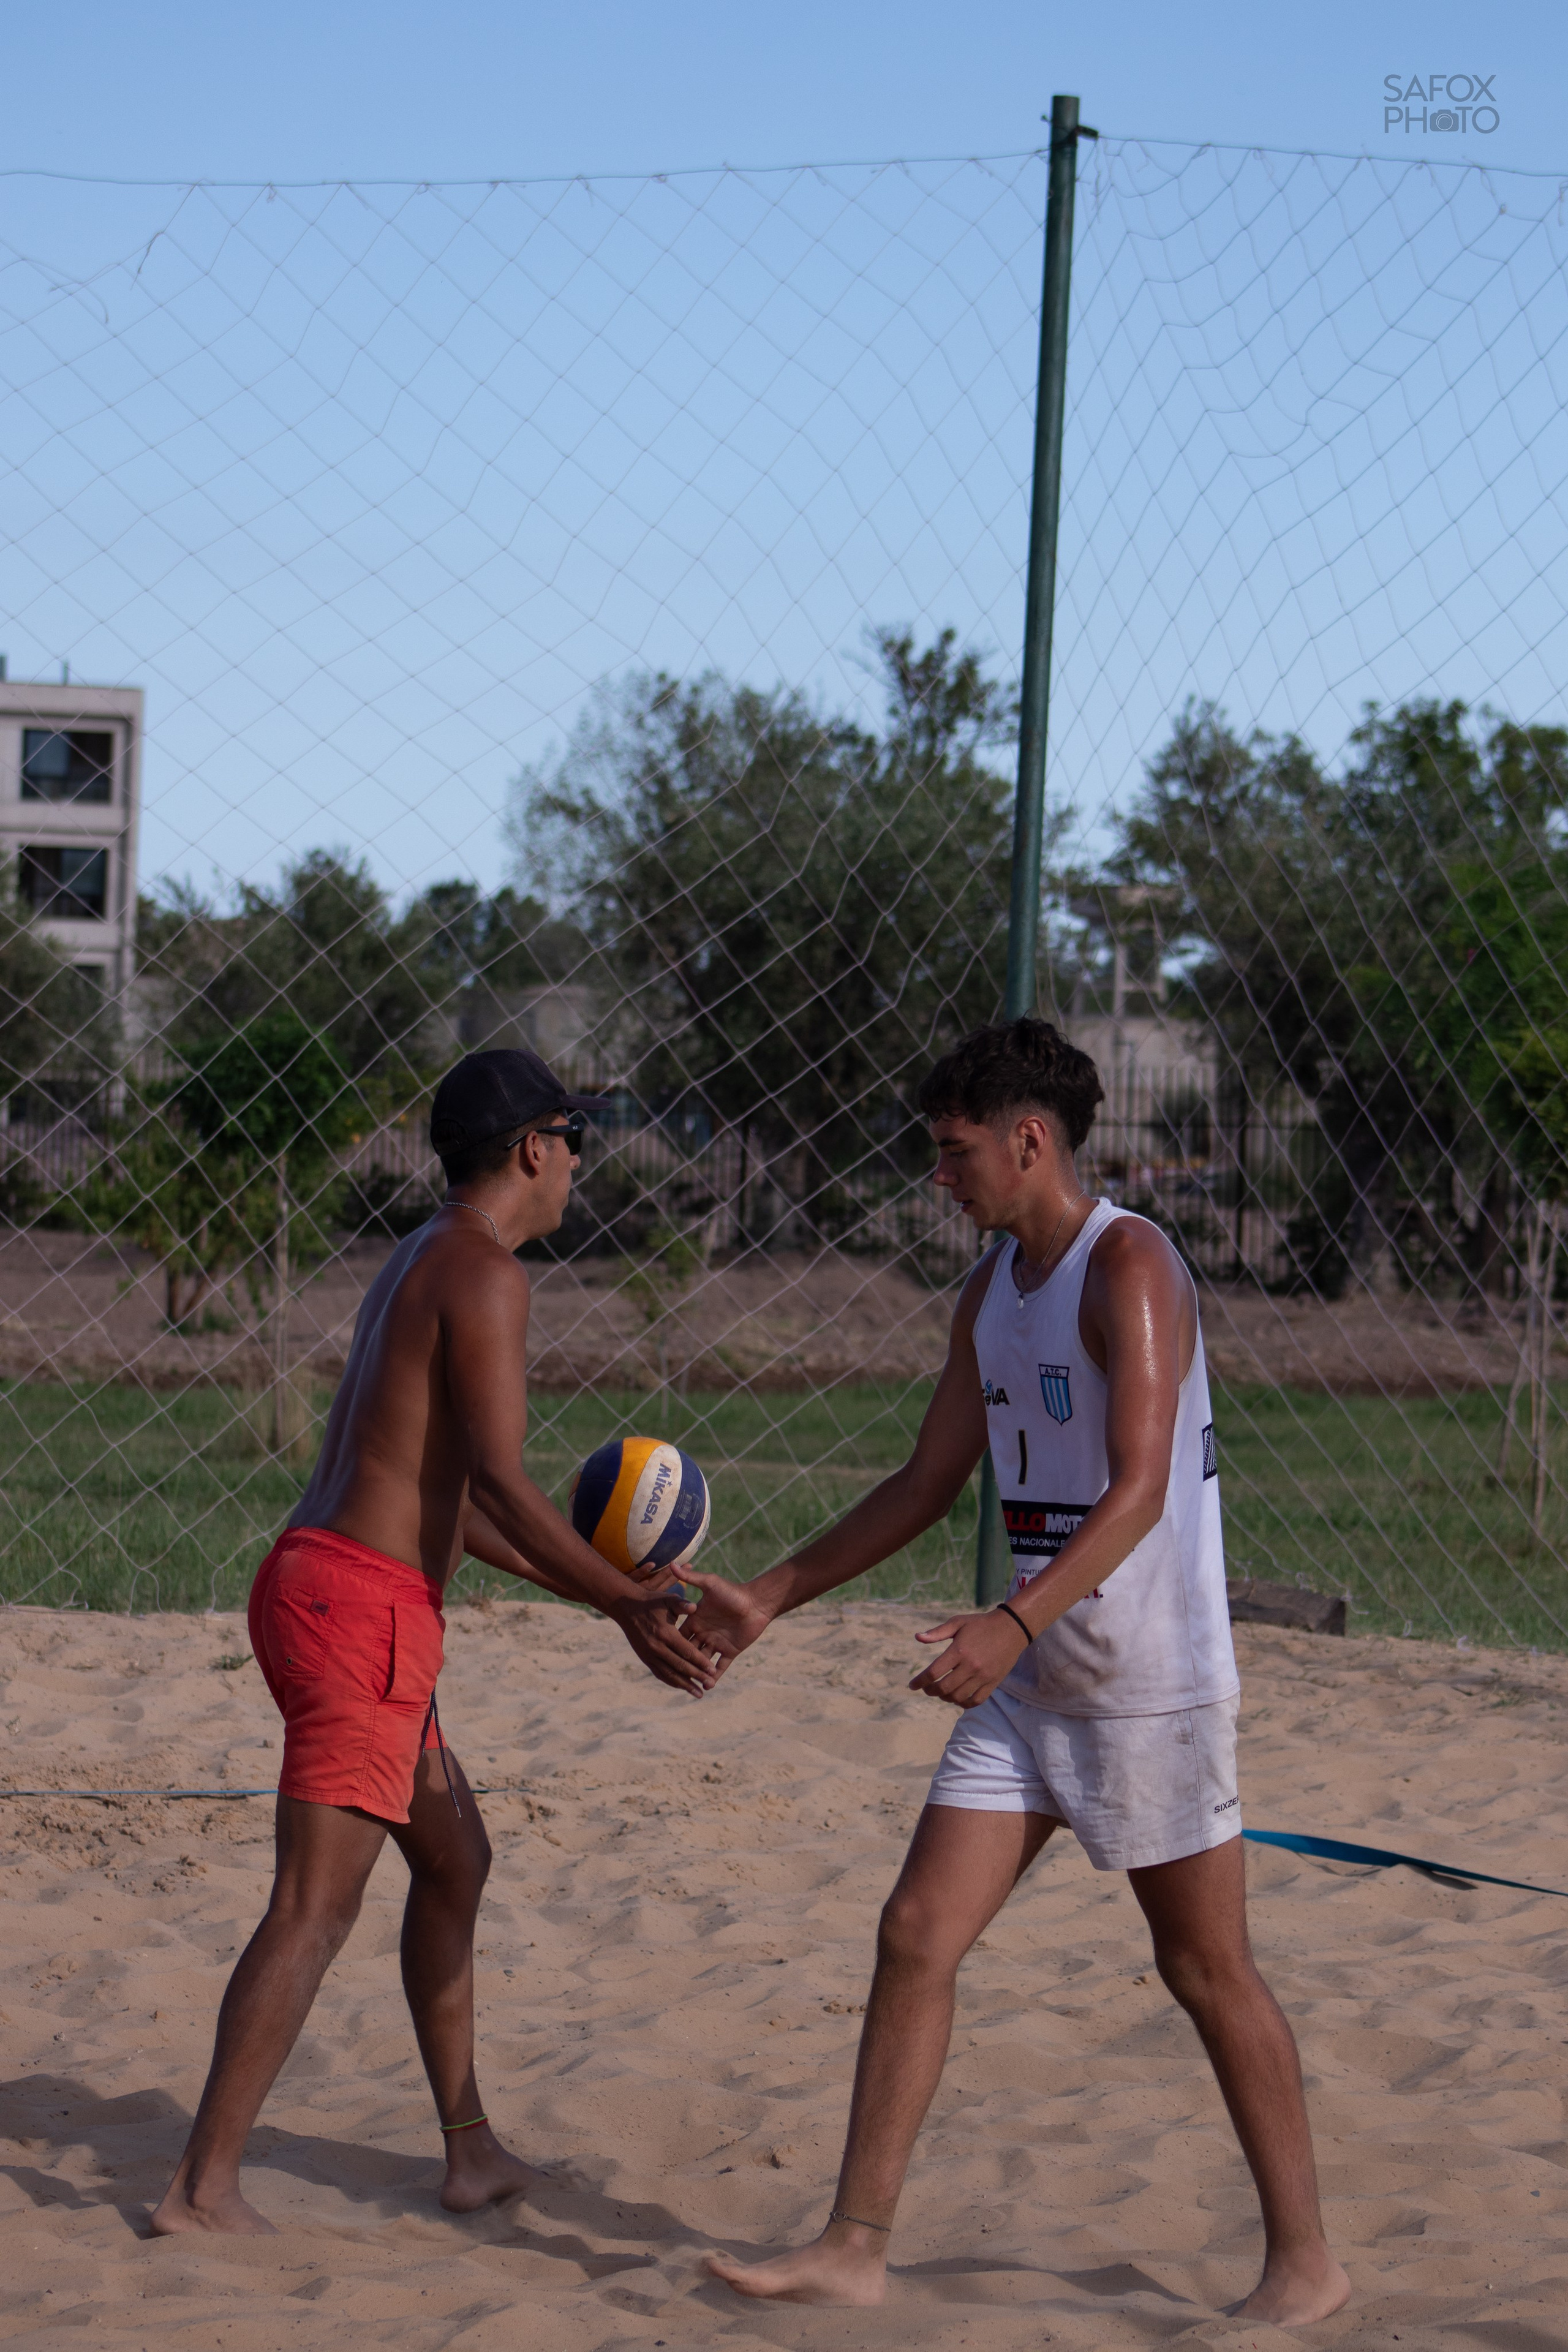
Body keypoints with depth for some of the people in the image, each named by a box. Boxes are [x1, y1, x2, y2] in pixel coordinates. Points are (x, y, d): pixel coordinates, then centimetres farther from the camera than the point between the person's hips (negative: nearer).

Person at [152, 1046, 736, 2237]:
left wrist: (596, 1587, 28)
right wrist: (627, 1603, -14)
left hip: (321, 1583, 10)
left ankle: (473, 2148, 27)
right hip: (364, 1611, -10)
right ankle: (205, 2186, -9)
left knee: (455, 1860, 20)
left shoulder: (419, 1265, 21)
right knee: (316, 1908, -9)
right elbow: (498, 1483, -18)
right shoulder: (484, 1273, -10)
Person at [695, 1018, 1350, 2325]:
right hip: (1030, 1685, 8)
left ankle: (1305, 2263, 16)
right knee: (917, 1938, 1)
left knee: (1209, 1972, 2)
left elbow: (1139, 1492, -25)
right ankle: (856, 2249, 5)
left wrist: (1015, 1622, -37)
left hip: (1153, 1684, -8)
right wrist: (771, 1601, 15)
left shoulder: (1128, 1267, -15)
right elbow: (929, 1484, 19)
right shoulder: (993, 1289, 12)